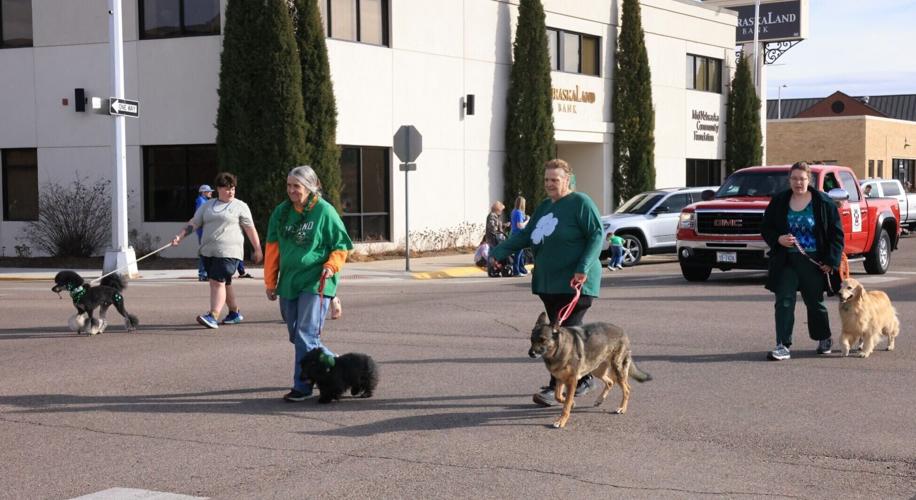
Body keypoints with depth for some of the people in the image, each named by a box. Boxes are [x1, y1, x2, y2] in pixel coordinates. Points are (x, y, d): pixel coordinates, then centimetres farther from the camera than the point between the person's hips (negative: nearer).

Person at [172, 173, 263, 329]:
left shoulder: (240, 206, 3)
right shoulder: (207, 205, 16)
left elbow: (250, 229, 2)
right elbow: (193, 223, 14)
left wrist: (257, 249, 0)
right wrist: (180, 236, 1)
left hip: (228, 252, -6)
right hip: (208, 252, 6)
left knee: (218, 282, -17)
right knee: (224, 283, 12)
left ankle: (213, 316, -24)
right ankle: (235, 313, 26)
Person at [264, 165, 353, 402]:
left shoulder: (325, 211, -6)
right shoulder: (281, 212, 8)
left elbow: (341, 245, 0)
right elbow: (272, 248, 12)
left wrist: (332, 265, -18)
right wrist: (270, 282, 11)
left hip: (316, 283, -6)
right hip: (288, 283, 6)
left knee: (306, 336, -10)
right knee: (296, 336, 11)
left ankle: (302, 386, -3)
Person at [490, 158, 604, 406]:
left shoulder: (580, 203, -7)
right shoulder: (544, 207, 18)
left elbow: (597, 235, -13)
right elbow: (525, 235, 17)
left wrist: (583, 268, -22)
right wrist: (498, 252, 5)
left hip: (574, 283, -8)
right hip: (548, 283, 8)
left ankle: (556, 388, -13)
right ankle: (583, 379, 25)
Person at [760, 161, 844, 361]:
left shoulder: (823, 202, -2)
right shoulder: (779, 202, 4)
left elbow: (836, 233, 0)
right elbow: (765, 228, 10)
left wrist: (831, 260, -8)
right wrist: (778, 239, -11)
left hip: (813, 262, -1)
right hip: (786, 261, 2)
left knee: (815, 302, 12)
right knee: (784, 302, -8)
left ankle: (824, 339, 34)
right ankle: (783, 346, -9)